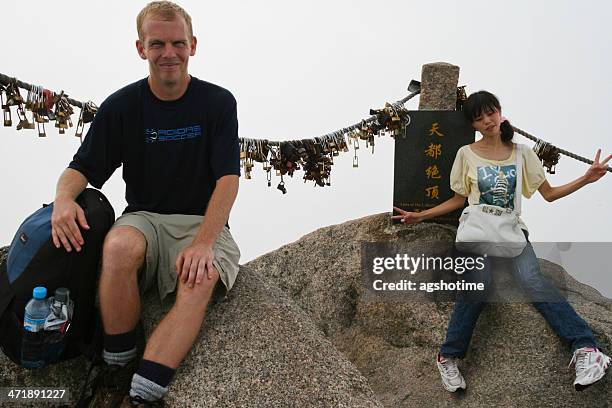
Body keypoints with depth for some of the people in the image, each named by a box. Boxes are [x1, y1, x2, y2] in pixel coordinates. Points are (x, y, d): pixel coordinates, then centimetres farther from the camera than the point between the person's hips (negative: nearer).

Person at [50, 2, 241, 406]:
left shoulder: (218, 102, -1)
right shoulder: (121, 106, 3)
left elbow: (228, 179, -8)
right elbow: (81, 168, 5)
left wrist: (203, 243, -23)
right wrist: (64, 197, -21)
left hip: (202, 222, -1)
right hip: (145, 218, 1)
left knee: (200, 281, -34)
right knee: (119, 246, -34)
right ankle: (118, 370, -19)